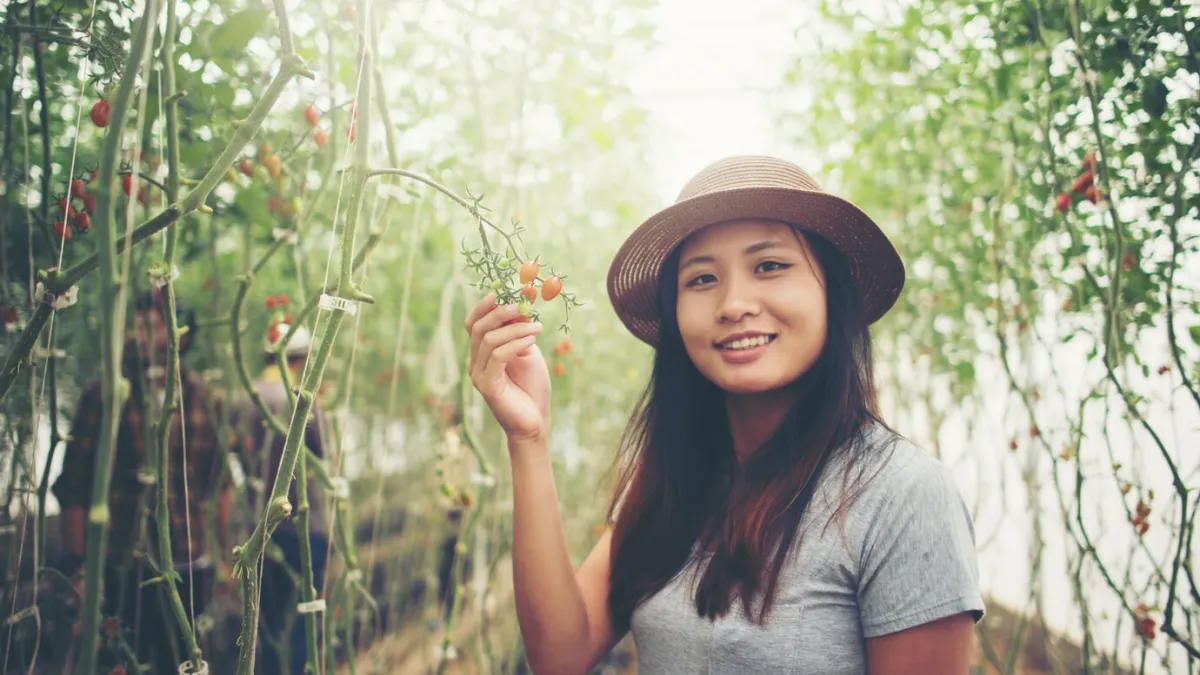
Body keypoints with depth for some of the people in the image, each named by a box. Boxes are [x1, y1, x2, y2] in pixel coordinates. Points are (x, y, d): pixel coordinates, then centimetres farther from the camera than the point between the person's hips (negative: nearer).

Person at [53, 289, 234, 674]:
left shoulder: (203, 399, 3)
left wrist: (228, 555, 8)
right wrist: (75, 564, -7)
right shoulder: (104, 396, -6)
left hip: (187, 569, 3)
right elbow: (73, 485, -5)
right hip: (121, 569, -3)